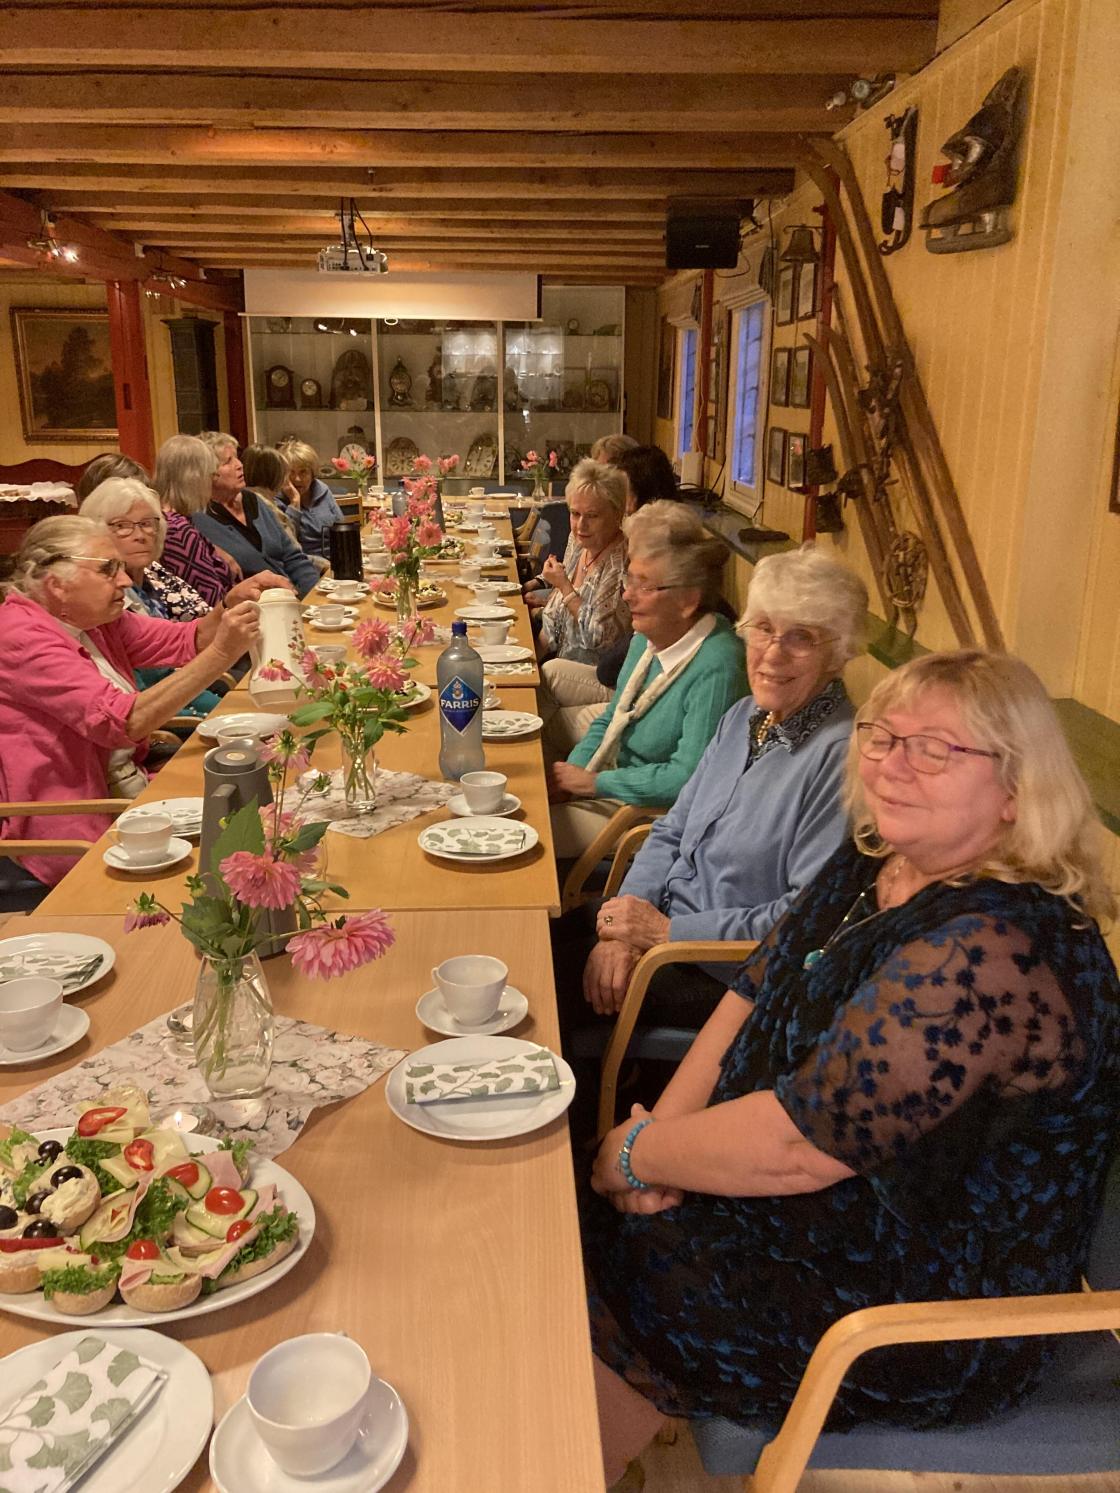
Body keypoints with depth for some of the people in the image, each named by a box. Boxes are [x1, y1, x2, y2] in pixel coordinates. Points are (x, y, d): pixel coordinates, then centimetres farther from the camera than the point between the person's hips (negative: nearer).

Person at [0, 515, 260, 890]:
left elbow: (183, 641, 1)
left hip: (127, 790, 8)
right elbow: (123, 719, -30)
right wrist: (221, 654, -33)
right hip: (75, 829, -8)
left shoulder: (91, 619, 7)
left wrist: (233, 606, -19)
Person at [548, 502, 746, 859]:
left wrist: (593, 782, -19)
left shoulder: (715, 666, -24)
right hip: (613, 783, 9)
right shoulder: (647, 638, 5)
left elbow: (688, 776, -28)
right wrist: (571, 774, -3)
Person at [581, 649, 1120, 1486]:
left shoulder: (992, 950, -31)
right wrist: (667, 1134, -11)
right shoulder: (877, 863, 0)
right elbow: (757, 992, 3)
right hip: (833, 1221, 8)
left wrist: (637, 1156, -15)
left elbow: (801, 1143, -30)